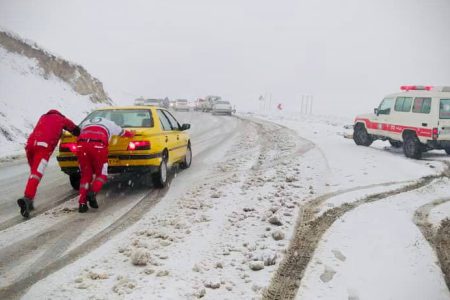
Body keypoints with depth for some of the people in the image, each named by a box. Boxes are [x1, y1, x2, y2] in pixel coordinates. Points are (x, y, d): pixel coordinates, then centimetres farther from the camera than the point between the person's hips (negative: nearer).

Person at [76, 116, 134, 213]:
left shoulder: (85, 123, 36)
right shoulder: (110, 124, 31)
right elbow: (124, 133, 42)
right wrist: (132, 134, 65)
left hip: (81, 145, 3)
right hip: (98, 146, -3)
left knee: (85, 175, 15)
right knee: (101, 174, 14)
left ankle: (82, 203, 6)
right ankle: (93, 192, -12)